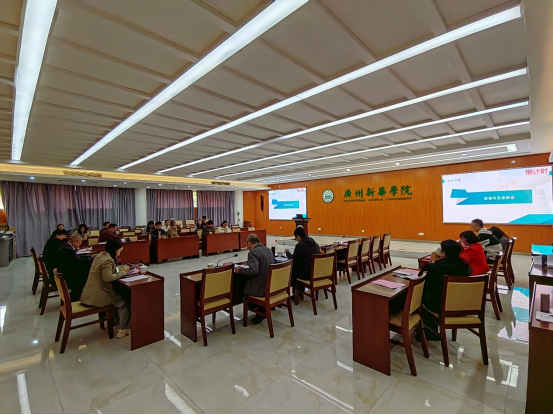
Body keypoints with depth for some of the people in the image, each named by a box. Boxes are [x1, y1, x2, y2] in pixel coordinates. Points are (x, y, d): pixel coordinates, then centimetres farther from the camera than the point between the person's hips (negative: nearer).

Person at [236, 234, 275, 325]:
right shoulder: (268, 249, 8)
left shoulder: (253, 252, -16)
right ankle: (262, 309, 25)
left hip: (260, 288, -8)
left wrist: (240, 269, -11)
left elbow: (253, 270, -27)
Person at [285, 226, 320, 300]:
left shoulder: (300, 245, -15)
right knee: (299, 267, 29)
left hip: (307, 274, -7)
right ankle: (300, 294, 32)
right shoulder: (314, 242, 6)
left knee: (292, 270, 18)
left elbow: (293, 260, -9)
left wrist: (287, 252, 9)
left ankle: (296, 294, 28)